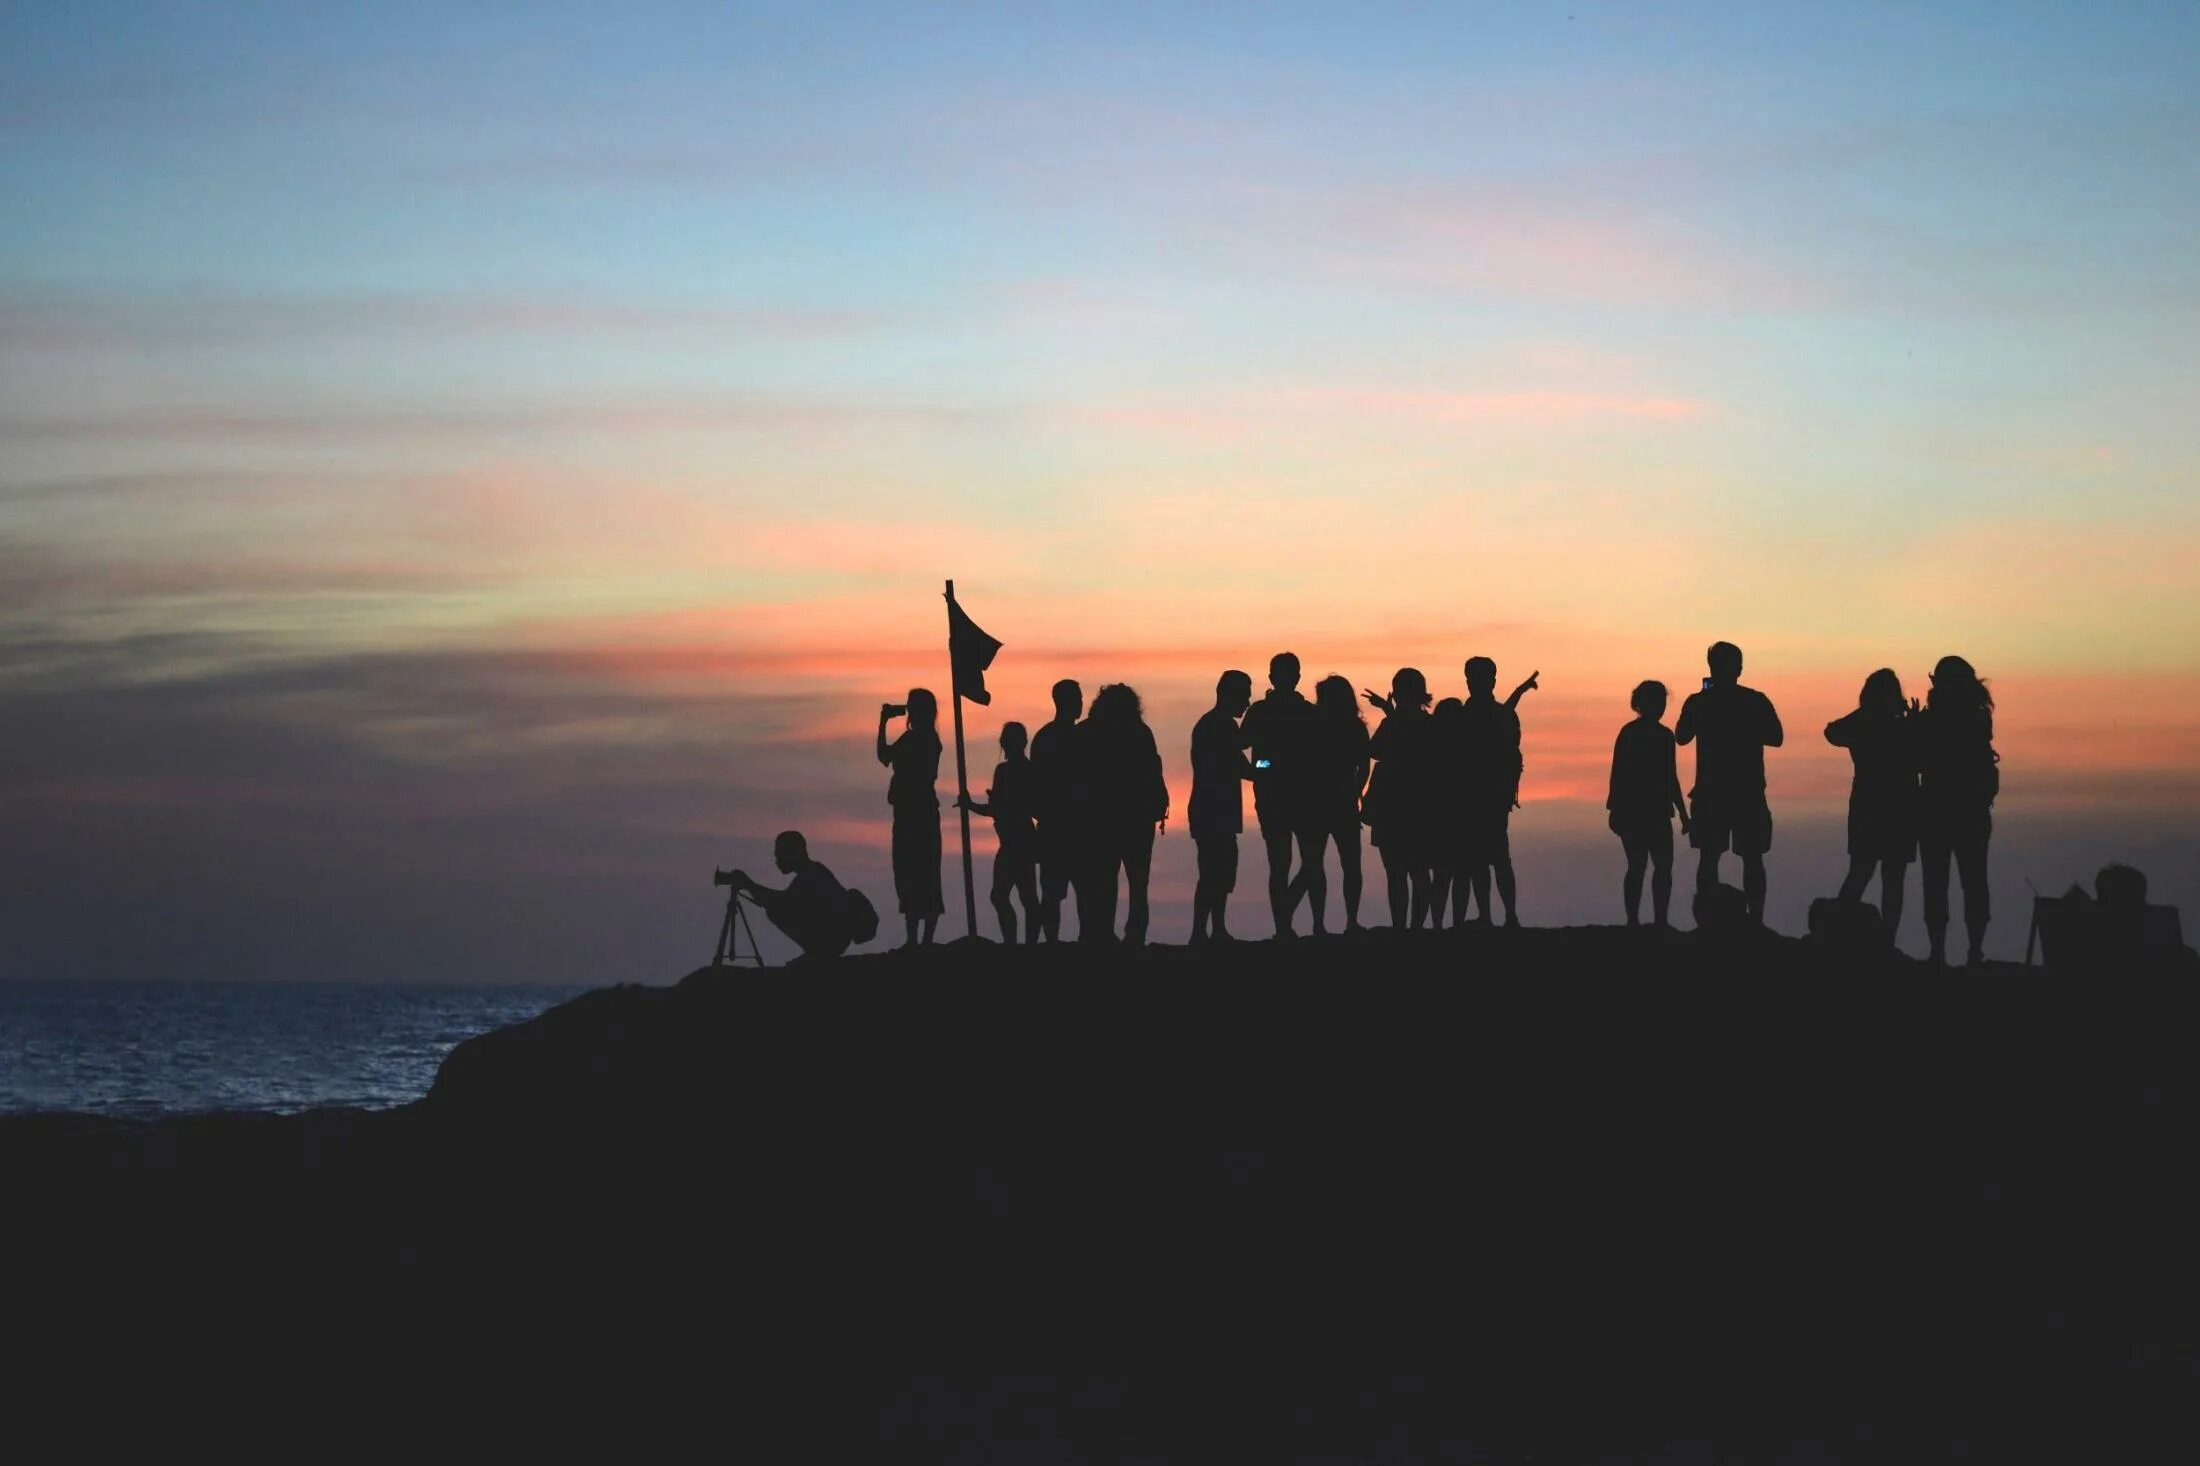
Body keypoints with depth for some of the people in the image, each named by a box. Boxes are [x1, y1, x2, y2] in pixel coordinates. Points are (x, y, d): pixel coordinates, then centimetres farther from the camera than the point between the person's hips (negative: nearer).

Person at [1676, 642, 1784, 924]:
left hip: (1711, 794, 0)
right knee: (1752, 860, 5)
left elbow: (1681, 737, 9)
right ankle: (1755, 922, -3)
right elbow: (1776, 738, 3)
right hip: (1749, 794, 0)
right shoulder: (1756, 701, -3)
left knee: (1708, 859, 5)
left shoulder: (1699, 702, -4)